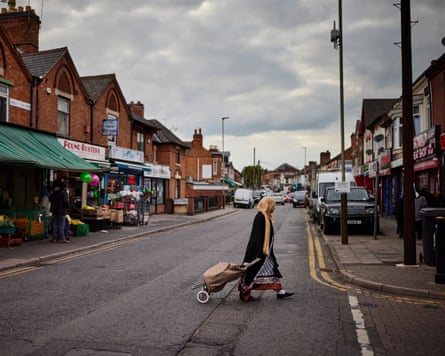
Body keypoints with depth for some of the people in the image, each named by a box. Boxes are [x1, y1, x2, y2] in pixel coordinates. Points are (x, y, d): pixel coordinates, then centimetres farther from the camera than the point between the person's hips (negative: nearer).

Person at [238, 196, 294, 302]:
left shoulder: (266, 217, 10)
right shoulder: (260, 218, -21)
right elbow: (257, 236, -24)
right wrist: (259, 254, -24)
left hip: (265, 251, 10)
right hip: (257, 251, -10)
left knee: (272, 270, 14)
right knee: (253, 271, 1)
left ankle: (280, 292, 22)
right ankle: (244, 294, 13)